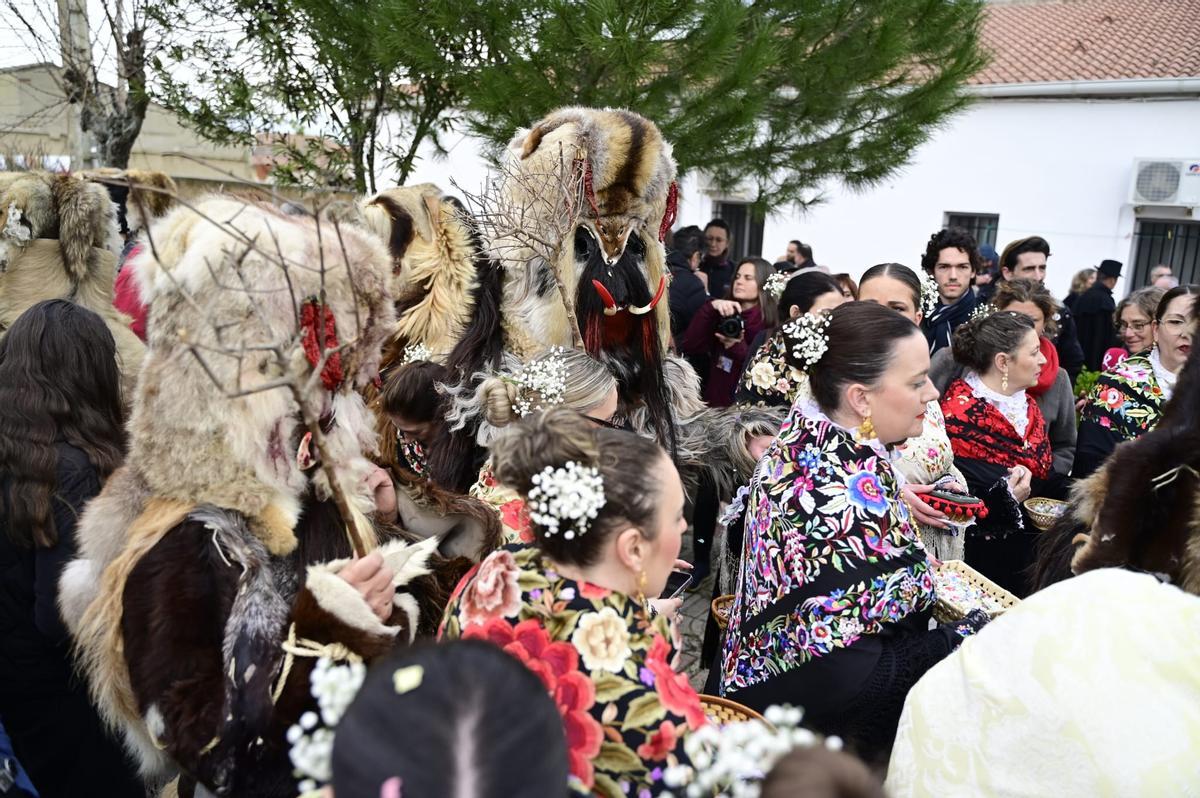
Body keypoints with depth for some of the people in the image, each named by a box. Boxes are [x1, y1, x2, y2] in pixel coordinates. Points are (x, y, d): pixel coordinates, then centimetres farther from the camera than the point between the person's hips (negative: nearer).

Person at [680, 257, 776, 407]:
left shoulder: (771, 326, -6)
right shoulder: (723, 316, 3)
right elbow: (688, 346, -8)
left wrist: (738, 347, -25)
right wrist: (711, 307, -15)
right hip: (713, 402, 3)